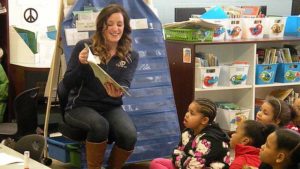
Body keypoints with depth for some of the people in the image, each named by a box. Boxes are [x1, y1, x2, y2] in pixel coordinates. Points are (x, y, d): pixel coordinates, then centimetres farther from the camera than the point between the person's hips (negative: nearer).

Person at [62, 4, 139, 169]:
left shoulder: (131, 56, 3)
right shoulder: (84, 47, -4)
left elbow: (125, 84, -12)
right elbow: (67, 84, -5)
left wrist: (118, 91, -37)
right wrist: (81, 64, -24)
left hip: (111, 107, 2)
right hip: (81, 106, -2)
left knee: (129, 135, -28)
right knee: (100, 125, -36)